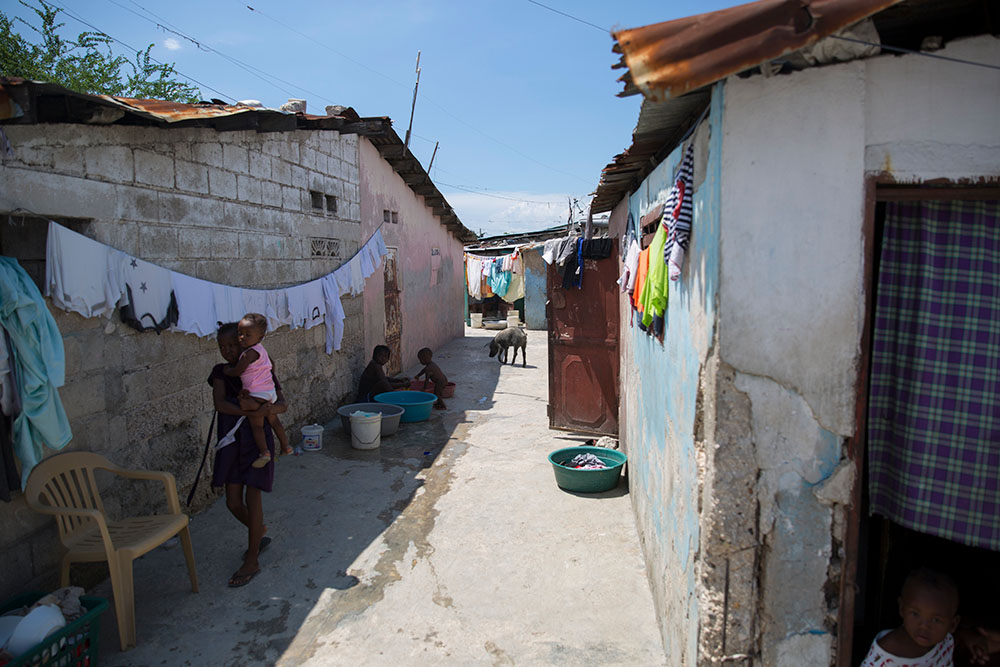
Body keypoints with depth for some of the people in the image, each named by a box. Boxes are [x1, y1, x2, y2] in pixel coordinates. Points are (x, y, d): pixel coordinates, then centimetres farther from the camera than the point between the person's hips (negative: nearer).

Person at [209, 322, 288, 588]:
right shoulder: (221, 372, 2)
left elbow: (283, 404, -9)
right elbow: (219, 404, -15)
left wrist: (270, 408, -32)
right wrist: (248, 411, -30)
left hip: (258, 439, -3)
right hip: (231, 440, 3)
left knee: (252, 498, -4)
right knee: (233, 502, 5)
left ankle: (252, 561, 9)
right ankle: (259, 534, 36)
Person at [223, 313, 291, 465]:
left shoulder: (249, 353, -18)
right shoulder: (261, 349, 9)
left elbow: (236, 372, -14)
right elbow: (271, 364, 23)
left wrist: (224, 370, 4)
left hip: (257, 394, -9)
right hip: (270, 390, 9)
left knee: (256, 425, -2)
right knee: (274, 420, 20)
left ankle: (264, 452, -5)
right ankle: (286, 446, 28)